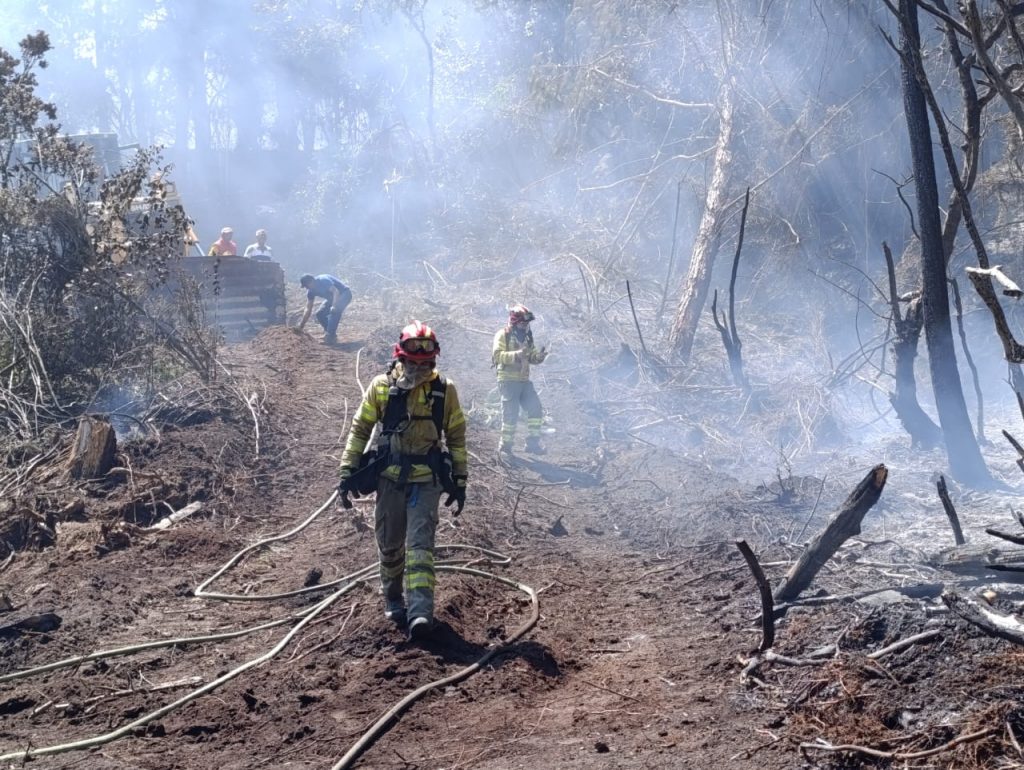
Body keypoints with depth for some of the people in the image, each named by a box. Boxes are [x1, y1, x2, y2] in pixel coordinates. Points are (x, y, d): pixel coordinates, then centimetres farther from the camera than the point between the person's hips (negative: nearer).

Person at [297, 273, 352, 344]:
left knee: (334, 311, -30)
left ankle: (330, 336, -25)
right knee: (320, 314, 0)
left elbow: (336, 292, -37)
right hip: (332, 298, 9)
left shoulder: (323, 281, -28)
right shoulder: (311, 291, -5)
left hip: (344, 294, -9)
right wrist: (301, 326, -4)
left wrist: (334, 306, -48)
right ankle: (331, 334, 7)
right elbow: (308, 309, 0)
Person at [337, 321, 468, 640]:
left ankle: (420, 611, -20)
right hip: (390, 478, 2)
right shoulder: (382, 386, -3)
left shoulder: (444, 389, -3)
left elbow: (456, 437, 6)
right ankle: (393, 599, 31)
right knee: (389, 544, 11)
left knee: (420, 544, -12)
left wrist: (460, 481, 5)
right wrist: (348, 472, 0)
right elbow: (360, 429, 4)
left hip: (426, 480, -2)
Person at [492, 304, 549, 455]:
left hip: (524, 380, 7)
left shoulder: (526, 336, 15)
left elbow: (531, 357, 19)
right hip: (508, 381, -7)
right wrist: (516, 355, -30)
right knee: (511, 414, -7)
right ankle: (505, 446, 5)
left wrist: (539, 356, -4)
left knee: (536, 409, -2)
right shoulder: (503, 335, -6)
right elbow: (497, 355, -18)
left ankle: (532, 443, 6)